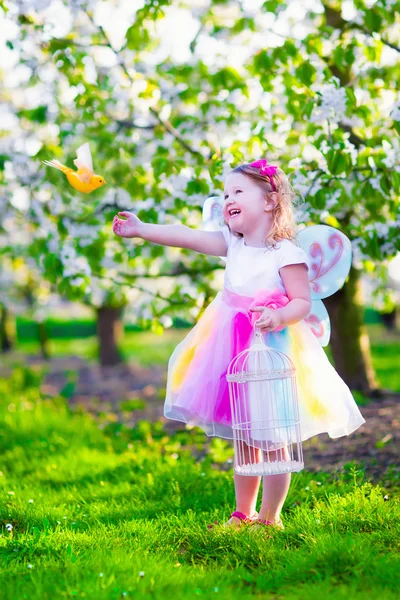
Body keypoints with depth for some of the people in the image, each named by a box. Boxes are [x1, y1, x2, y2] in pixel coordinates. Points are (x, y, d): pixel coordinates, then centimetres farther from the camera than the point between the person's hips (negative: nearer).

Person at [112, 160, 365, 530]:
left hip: (274, 352, -6)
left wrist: (280, 317, -32)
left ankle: (270, 517, 15)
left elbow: (303, 302, -13)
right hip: (237, 354, 6)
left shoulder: (286, 253, -12)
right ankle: (243, 514, 28)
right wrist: (141, 229, -2)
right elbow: (187, 237, 3)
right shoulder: (233, 245, 6)